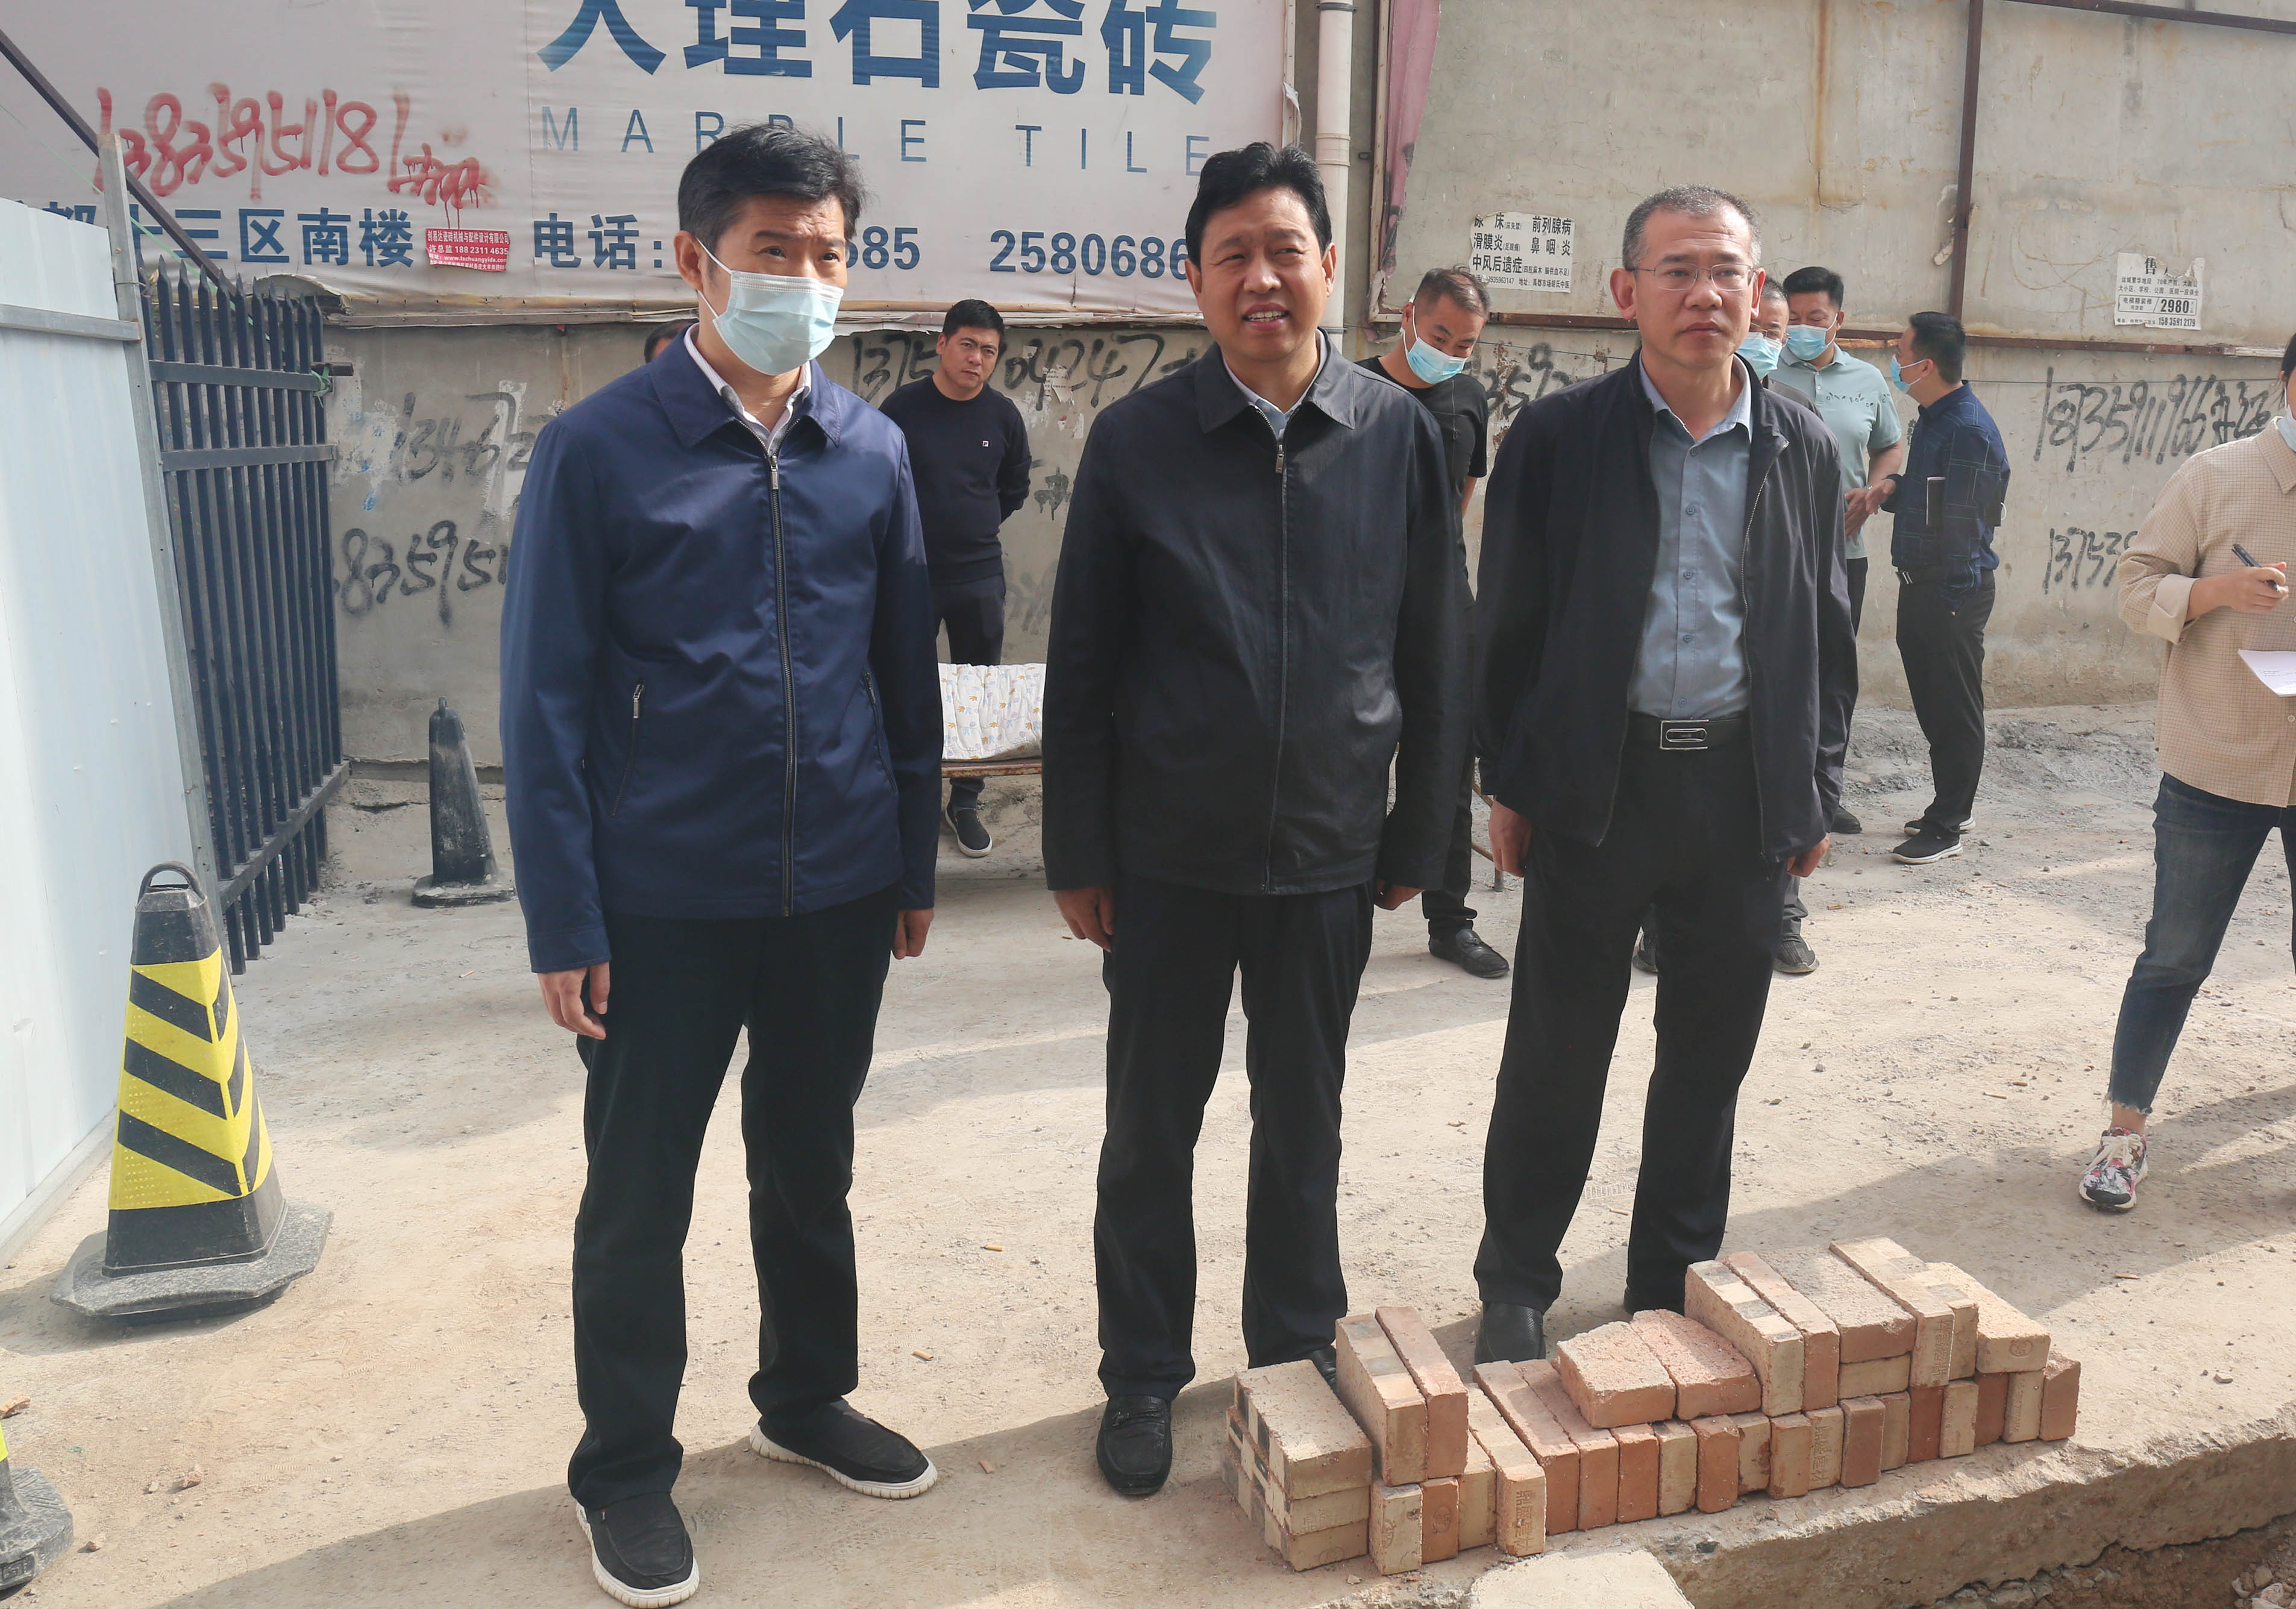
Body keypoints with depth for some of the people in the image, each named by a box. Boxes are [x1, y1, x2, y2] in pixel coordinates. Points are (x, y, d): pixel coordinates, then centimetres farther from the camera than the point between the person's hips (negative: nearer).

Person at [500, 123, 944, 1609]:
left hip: (839, 888, 3)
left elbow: (907, 672, 8)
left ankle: (808, 1398, 40)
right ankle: (628, 1470, 31)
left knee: (810, 1166, 19)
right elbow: (548, 697, -7)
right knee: (640, 1196, 10)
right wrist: (564, 921, -9)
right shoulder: (601, 450, -8)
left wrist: (915, 862, 9)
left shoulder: (872, 450, 2)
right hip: (665, 899, -3)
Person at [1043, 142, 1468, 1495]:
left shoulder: (1402, 437, -2)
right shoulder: (1136, 441, -6)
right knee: (1152, 1126, 11)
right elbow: (1083, 666, -3)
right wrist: (1079, 855, -2)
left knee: (1304, 1122, 16)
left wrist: (1419, 836, 5)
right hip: (1170, 855, -1)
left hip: (1330, 852, 1)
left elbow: (1436, 658, 4)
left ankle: (1300, 1346, 37)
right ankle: (1145, 1374, 30)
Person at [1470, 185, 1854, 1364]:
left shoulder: (1802, 448, 6)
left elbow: (1826, 632, 12)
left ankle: (1675, 1287, 31)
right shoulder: (1558, 437, -3)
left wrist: (1816, 791, 10)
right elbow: (1506, 624, 0)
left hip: (1746, 792, 3)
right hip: (1594, 784, -3)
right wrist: (1506, 784, -1)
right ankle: (1515, 1287, 26)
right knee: (1557, 1054, 7)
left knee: (1710, 1056, 12)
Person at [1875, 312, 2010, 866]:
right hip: (1919, 585, 10)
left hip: (1952, 590, -10)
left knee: (1954, 711, -1)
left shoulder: (1969, 430, -19)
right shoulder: (1931, 418, 13)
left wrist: (1950, 600, -14)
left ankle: (1945, 827, 5)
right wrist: (1892, 488, 4)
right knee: (1932, 703, 17)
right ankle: (1950, 807, 30)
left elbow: (1959, 524, -18)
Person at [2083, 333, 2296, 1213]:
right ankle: (2124, 1133, 18)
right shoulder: (2219, 476, -5)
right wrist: (2219, 590, -23)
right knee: (2176, 957, 6)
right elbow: (2137, 586, -4)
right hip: (2218, 767, -3)